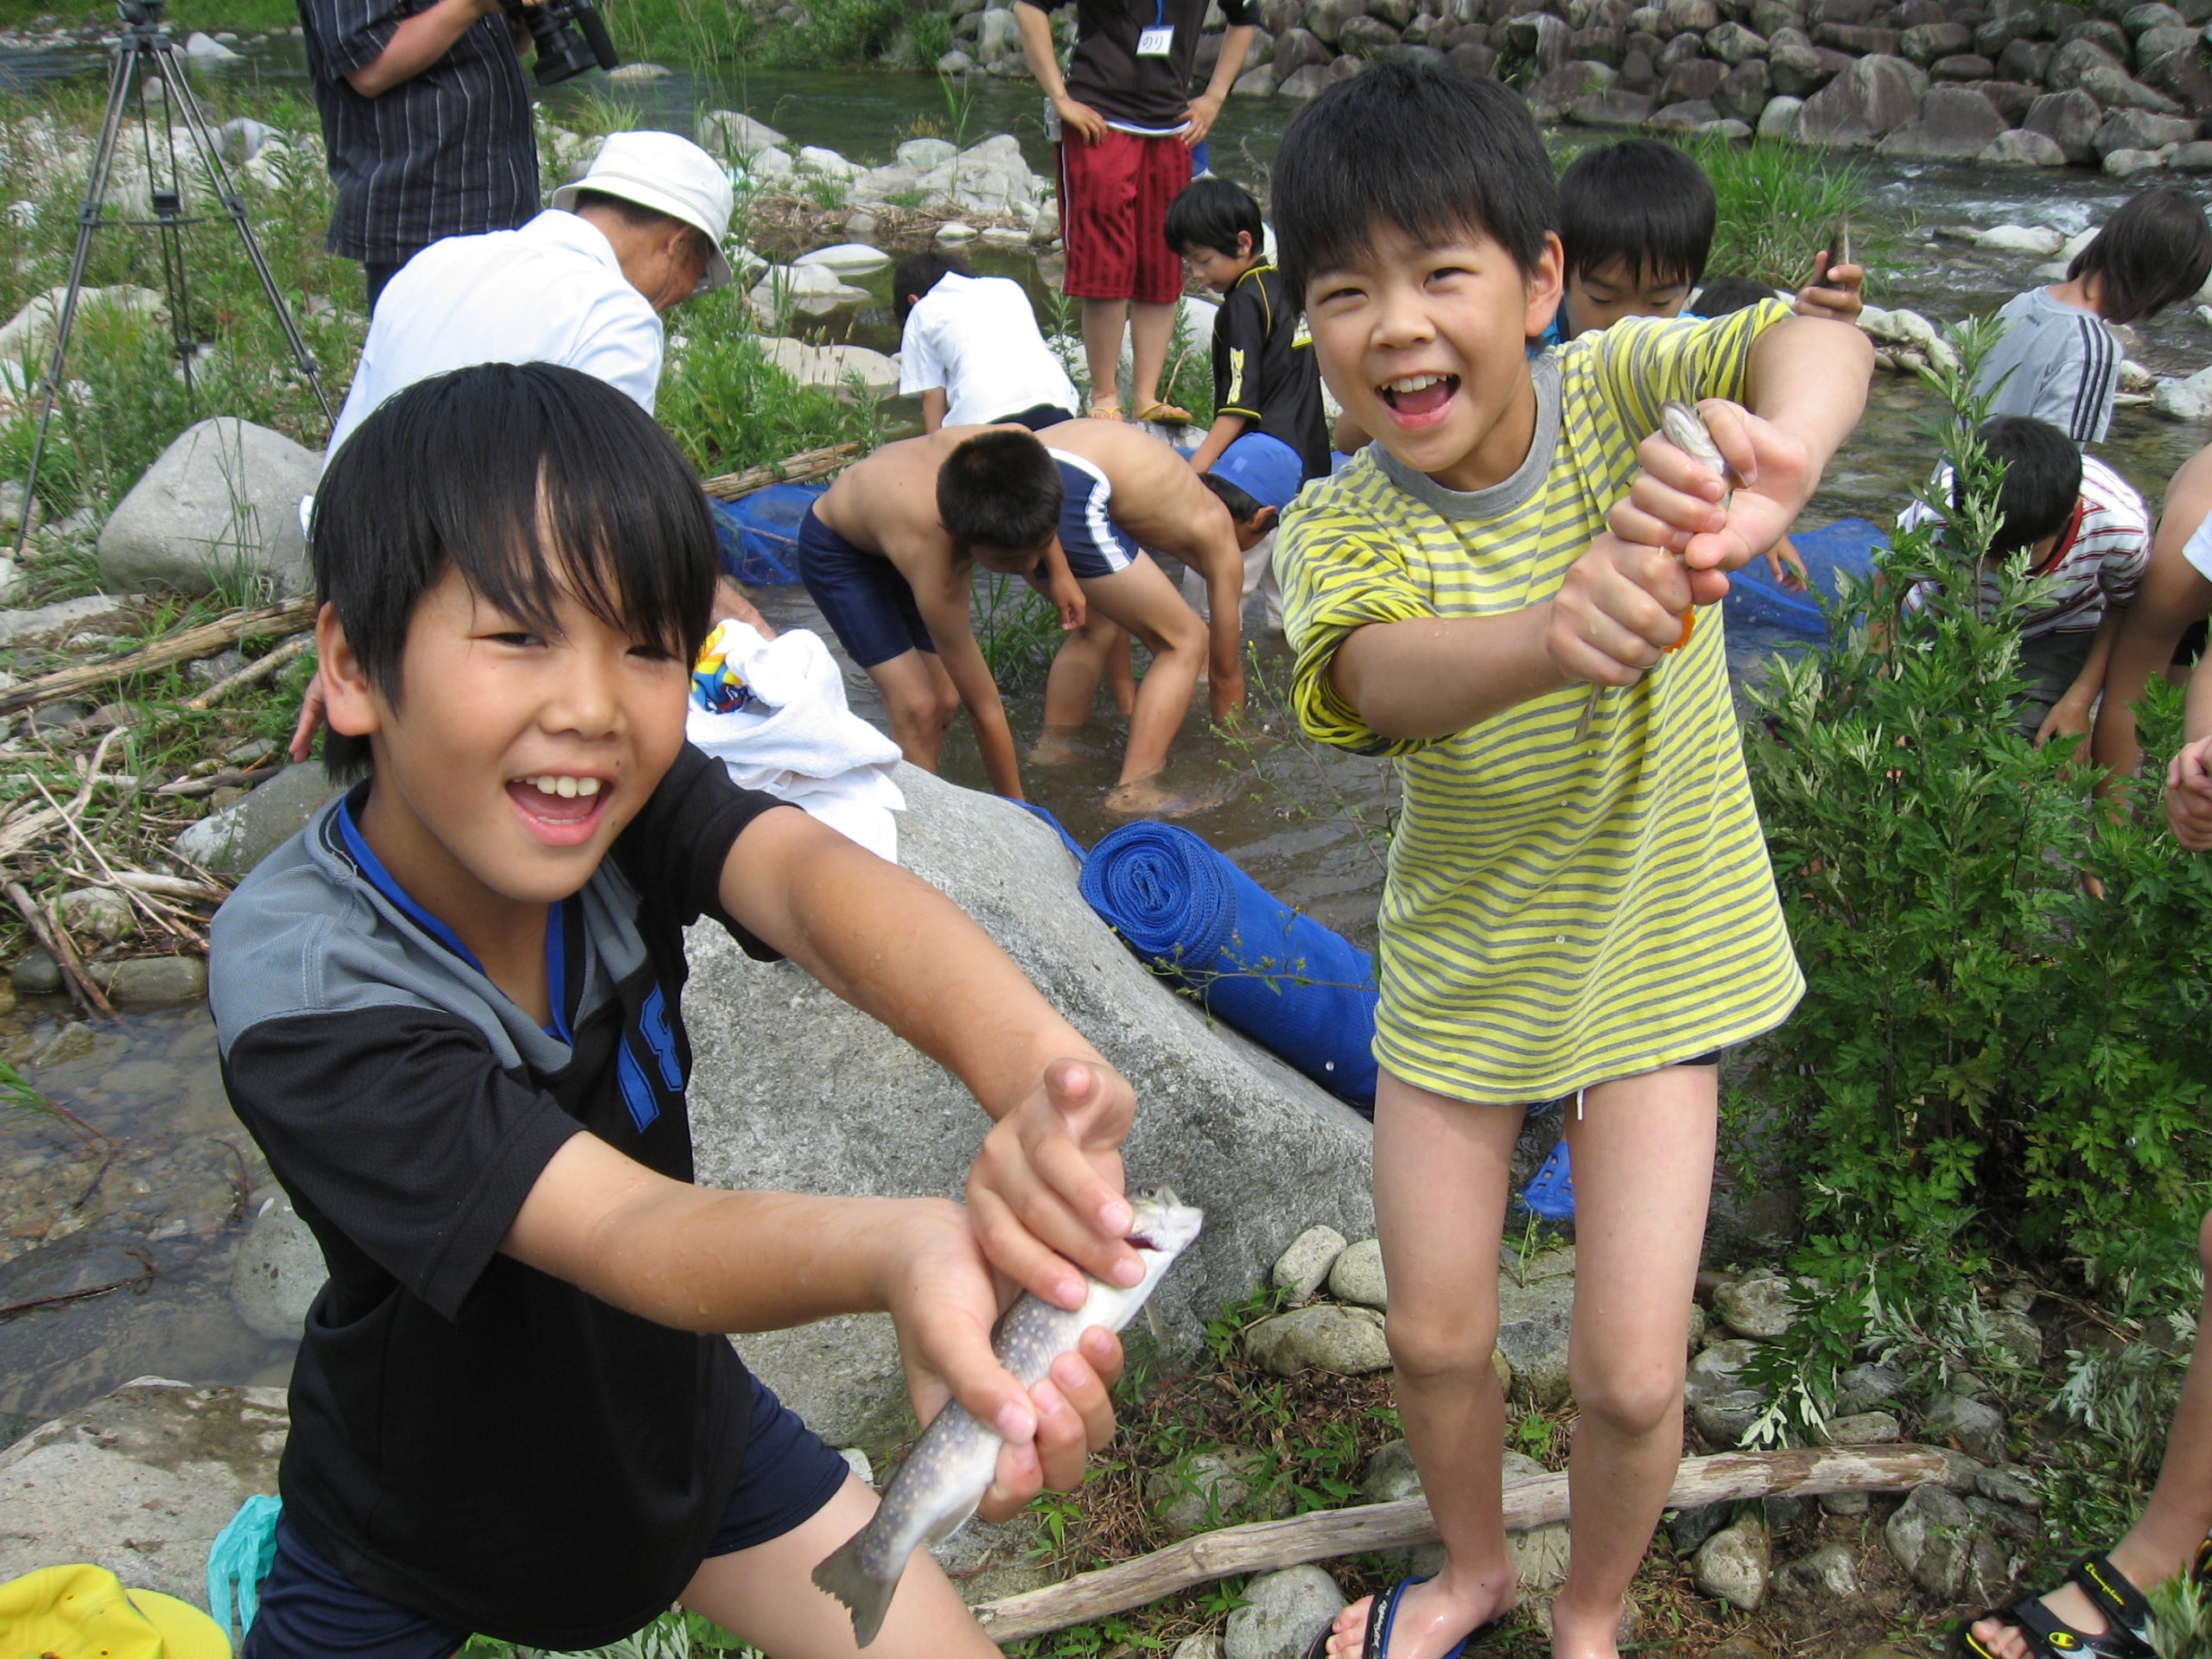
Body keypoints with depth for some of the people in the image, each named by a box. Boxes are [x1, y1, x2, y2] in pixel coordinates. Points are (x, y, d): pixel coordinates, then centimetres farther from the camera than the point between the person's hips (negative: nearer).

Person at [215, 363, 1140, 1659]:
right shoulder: (300, 992, -31)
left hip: (678, 1420, 3)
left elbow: (811, 873, -41)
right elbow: (628, 1236, -41)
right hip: (424, 1526, -3)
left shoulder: (634, 803, -20)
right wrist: (900, 1251, -63)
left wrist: (1036, 1069, -62)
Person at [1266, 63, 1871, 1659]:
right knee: (1435, 1335, 14)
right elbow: (1375, 676, -40)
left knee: (1631, 1376, 0)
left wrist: (1778, 462, -59)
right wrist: (1551, 634, -62)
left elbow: (1821, 339, -35)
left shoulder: (1621, 392, -17)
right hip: (1459, 968, 1)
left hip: (1651, 957, -1)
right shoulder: (1338, 526, -19)